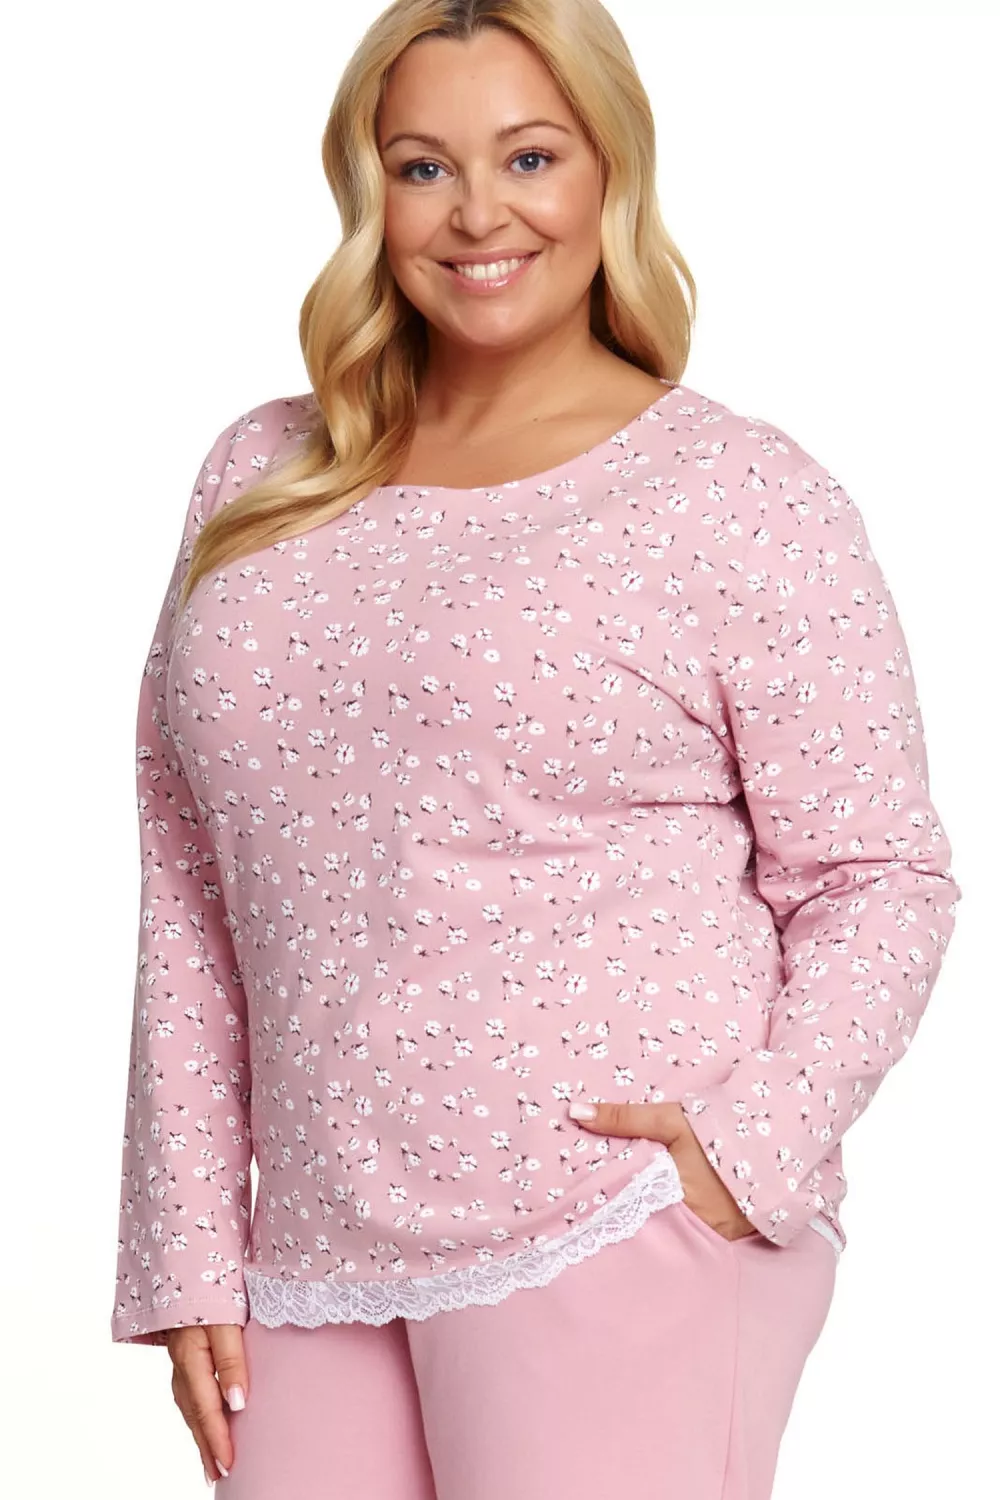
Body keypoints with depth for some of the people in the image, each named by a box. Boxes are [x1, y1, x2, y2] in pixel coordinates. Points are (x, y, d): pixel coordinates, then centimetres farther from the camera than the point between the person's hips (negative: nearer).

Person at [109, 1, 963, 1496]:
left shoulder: (745, 499, -2)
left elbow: (881, 880, -2)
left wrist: (760, 1134, -17)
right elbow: (192, 899, 12)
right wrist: (192, 1254, 8)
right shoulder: (261, 481, 11)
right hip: (322, 1255, 4)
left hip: (624, 1244, -4)